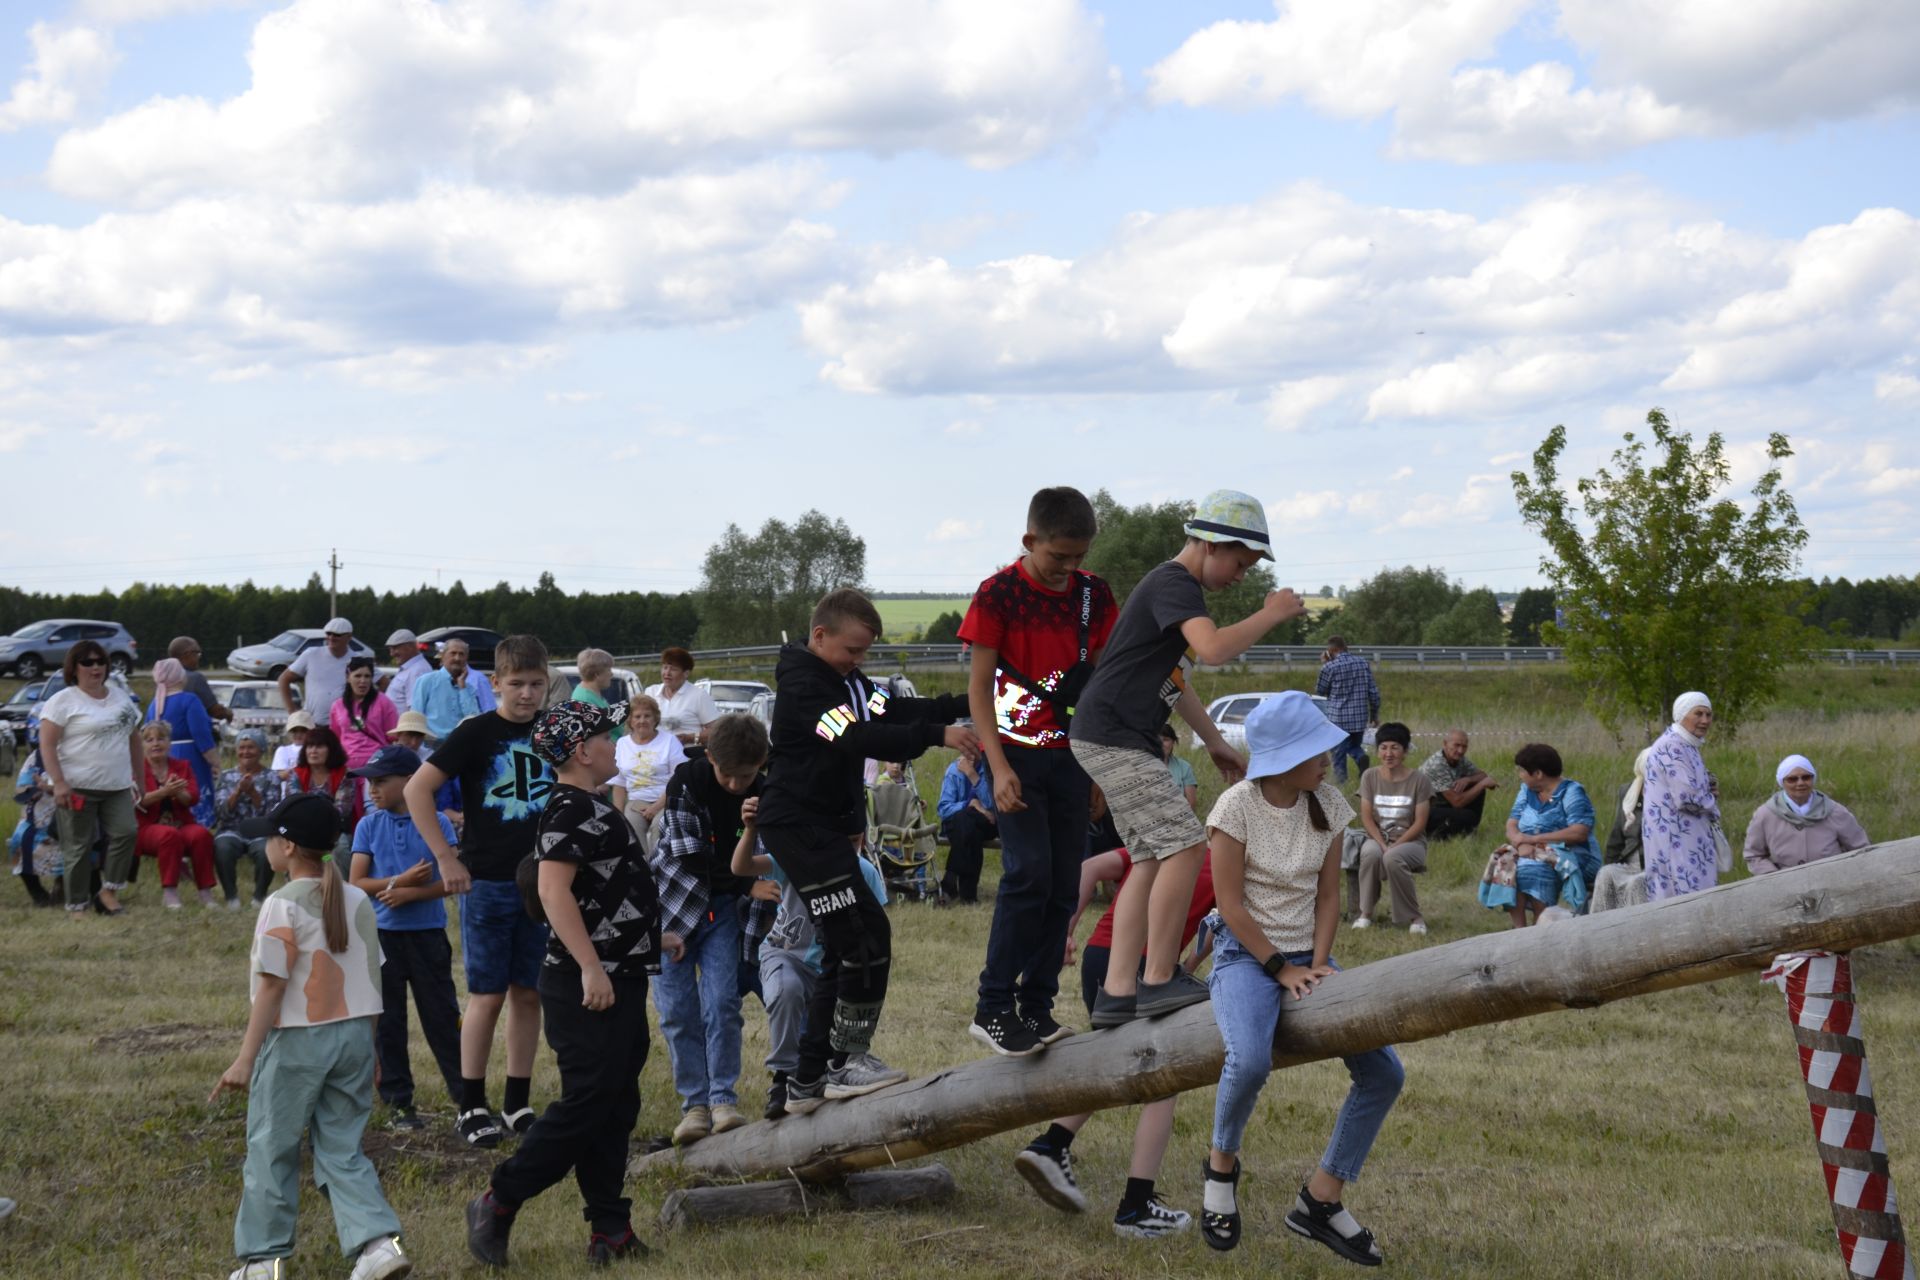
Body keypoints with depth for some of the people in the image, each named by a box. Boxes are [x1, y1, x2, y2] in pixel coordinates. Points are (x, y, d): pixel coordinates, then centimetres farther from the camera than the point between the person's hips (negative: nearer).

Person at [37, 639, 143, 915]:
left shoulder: (120, 698, 14)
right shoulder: (63, 701, -5)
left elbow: (134, 740, 21)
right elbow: (47, 745, -10)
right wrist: (59, 783, -18)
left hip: (117, 788, 5)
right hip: (77, 788, -5)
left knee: (126, 833, -11)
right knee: (78, 848, 0)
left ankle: (109, 890, 4)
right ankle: (76, 905, 10)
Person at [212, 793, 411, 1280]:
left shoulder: (282, 906, -12)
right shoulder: (358, 901, 7)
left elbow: (272, 986, -15)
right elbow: (371, 981, 10)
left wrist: (245, 1059, -14)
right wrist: (367, 1049, 19)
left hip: (297, 1039, -6)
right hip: (355, 1035, 6)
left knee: (272, 1149, 8)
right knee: (342, 1151, 10)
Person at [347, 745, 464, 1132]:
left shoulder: (437, 823, -4)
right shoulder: (369, 826, 1)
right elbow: (356, 883, -3)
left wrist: (409, 893, -20)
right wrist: (402, 879, -15)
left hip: (428, 933, -2)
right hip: (383, 935, 2)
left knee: (442, 1016, 3)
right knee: (388, 1020, 6)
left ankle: (465, 1094, 12)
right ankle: (399, 1102, 15)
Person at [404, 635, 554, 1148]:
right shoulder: (476, 733, -6)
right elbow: (417, 789, -9)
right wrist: (447, 859, -13)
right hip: (487, 882, -4)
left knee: (529, 994, 7)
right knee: (487, 995, -2)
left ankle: (518, 1103, 16)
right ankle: (472, 1107, 7)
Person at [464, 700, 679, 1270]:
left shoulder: (594, 808, 17)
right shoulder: (569, 809, -15)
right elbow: (553, 890, -25)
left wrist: (651, 936, 29)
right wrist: (591, 967, -28)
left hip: (618, 980, 10)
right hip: (588, 986, -10)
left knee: (616, 1108, 11)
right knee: (585, 1105, -8)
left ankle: (610, 1229, 15)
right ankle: (497, 1203, 1)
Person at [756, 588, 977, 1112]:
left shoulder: (849, 680, 12)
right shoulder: (803, 689, -18)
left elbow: (894, 710, 2)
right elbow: (859, 739, -31)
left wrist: (966, 706, -12)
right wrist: (937, 735, -38)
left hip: (830, 828, 11)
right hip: (799, 827, -11)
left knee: (845, 951, 13)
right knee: (868, 937, -15)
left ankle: (808, 1081, 18)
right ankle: (849, 1062, -5)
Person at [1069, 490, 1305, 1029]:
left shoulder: (1174, 587, 20)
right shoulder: (1173, 584, -14)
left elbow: (1173, 678, 30)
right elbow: (1213, 649, -32)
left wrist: (1216, 743, 29)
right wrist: (1272, 614, -17)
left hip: (1127, 742, 11)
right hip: (1112, 737, -11)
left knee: (1152, 858, 10)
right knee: (1186, 846, -15)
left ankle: (1118, 993, 11)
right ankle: (1159, 980, -9)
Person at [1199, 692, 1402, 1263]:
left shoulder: (1328, 804, 0)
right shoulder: (1237, 807, -14)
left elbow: (1328, 895, 4)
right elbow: (1230, 903, -13)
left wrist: (1317, 965, -9)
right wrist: (1280, 969, -14)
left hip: (1306, 955, 6)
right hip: (1245, 954, -6)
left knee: (1384, 1072, -6)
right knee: (1250, 1060, -35)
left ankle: (1320, 1200, 6)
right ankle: (1221, 1164, -4)